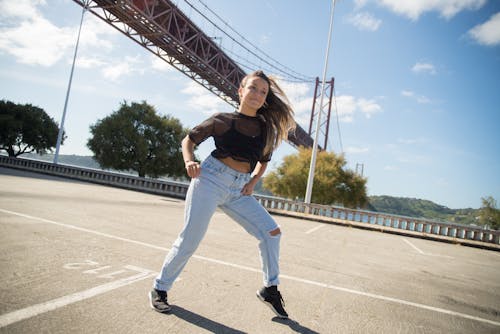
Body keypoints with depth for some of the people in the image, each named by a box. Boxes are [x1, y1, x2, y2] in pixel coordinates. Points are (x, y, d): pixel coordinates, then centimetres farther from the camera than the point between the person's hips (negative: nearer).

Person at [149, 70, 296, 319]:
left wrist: (253, 182, 6)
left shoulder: (266, 128, 10)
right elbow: (189, 140, 8)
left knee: (271, 231, -3)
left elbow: (263, 161, 24)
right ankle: (159, 289, 16)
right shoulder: (223, 120, 0)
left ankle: (270, 289, 14)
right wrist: (189, 161, -12)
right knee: (190, 239, -5)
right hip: (211, 179, -4)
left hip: (239, 190, 4)